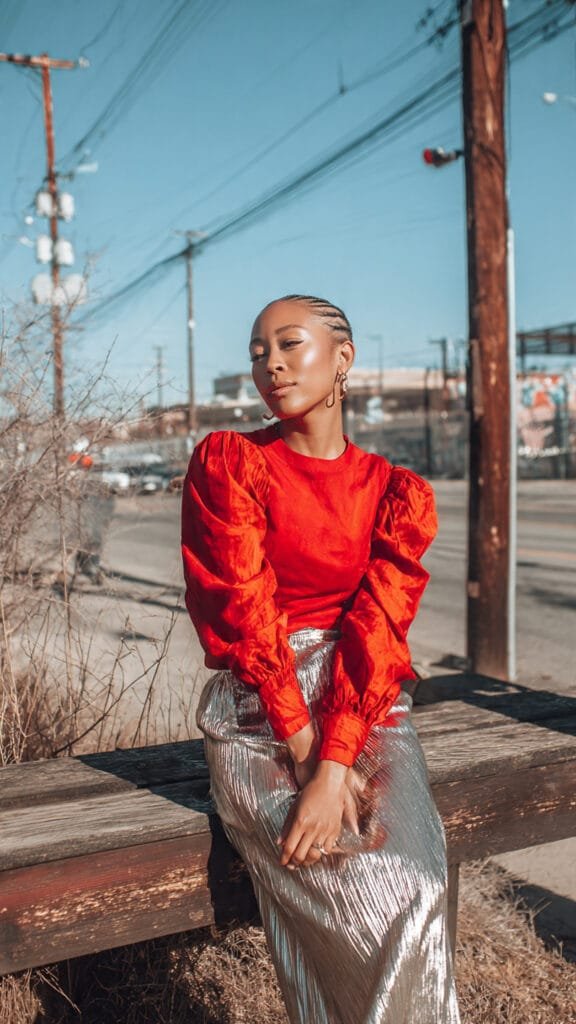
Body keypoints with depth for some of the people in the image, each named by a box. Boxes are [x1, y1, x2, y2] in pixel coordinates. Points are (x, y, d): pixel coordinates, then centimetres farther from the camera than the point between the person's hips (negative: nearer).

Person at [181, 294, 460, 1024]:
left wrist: (335, 768, -20)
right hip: (260, 713, -2)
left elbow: (378, 630, -8)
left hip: (364, 709, 2)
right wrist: (306, 749, -16)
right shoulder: (227, 463, -2)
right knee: (379, 902, -21)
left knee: (420, 885, -21)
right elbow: (242, 611, -10)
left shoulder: (396, 492, 4)